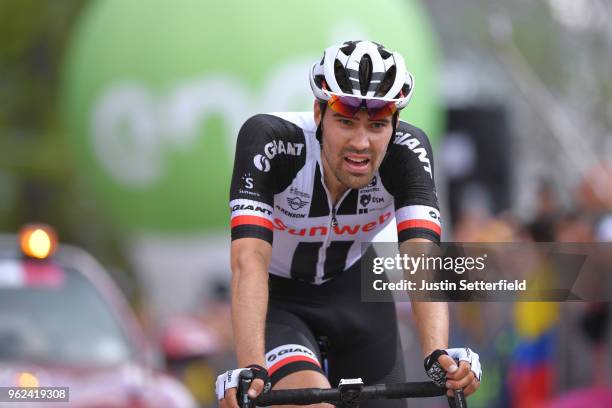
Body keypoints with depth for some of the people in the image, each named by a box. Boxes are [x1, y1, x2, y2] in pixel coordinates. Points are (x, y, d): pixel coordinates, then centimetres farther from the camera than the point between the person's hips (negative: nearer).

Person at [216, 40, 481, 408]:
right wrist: (251, 371, -56)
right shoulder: (271, 140, -33)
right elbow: (249, 262, -42)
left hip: (354, 292, 4)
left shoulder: (407, 150, -26)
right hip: (278, 299, -4)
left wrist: (438, 356, -53)